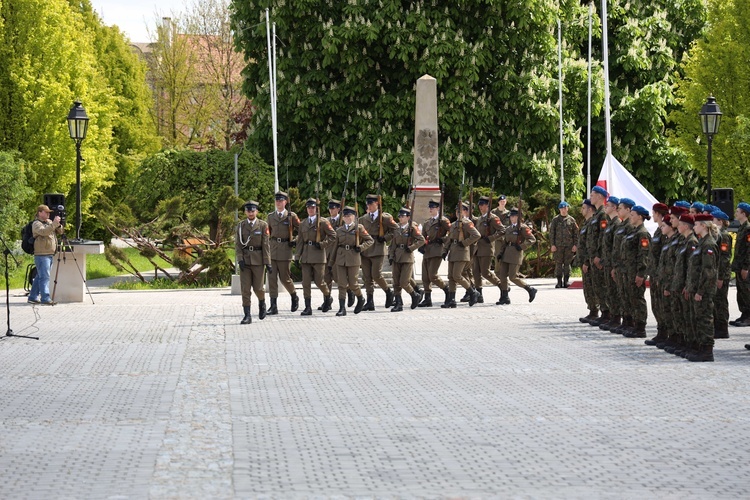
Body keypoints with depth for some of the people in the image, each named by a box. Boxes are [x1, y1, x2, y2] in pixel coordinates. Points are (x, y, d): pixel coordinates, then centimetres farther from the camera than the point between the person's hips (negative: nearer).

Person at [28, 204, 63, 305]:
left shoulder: (49, 222, 18)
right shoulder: (36, 224, -7)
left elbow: (60, 232, 14)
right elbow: (44, 231, -26)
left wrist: (58, 225, -5)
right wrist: (54, 224, -27)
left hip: (50, 254, 8)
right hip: (41, 254, -8)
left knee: (40, 276, 12)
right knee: (44, 276, -12)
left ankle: (33, 297, 17)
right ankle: (45, 298, -14)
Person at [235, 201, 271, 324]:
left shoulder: (263, 225, 0)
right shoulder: (241, 226, 6)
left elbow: (265, 244, -3)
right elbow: (237, 244, 4)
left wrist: (267, 262, -7)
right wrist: (240, 259, -9)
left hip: (258, 260, -2)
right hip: (245, 260, 2)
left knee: (258, 287, 0)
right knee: (245, 288, -4)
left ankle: (262, 304, 32)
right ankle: (247, 315, -3)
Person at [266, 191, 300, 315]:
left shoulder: (291, 216, 0)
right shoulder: (270, 216, 10)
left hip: (285, 249, -3)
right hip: (272, 249, 3)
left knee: (284, 277, 0)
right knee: (272, 277, -3)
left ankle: (294, 297, 28)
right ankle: (273, 306, -2)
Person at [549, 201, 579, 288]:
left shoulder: (571, 219, 8)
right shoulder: (555, 219, 6)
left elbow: (575, 233, 8)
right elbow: (551, 232, 4)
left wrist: (575, 244, 0)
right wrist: (552, 244, -4)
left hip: (569, 245, 1)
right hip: (558, 246, -1)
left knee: (567, 264, 2)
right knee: (558, 264, -1)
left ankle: (566, 281, 7)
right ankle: (559, 282, 3)